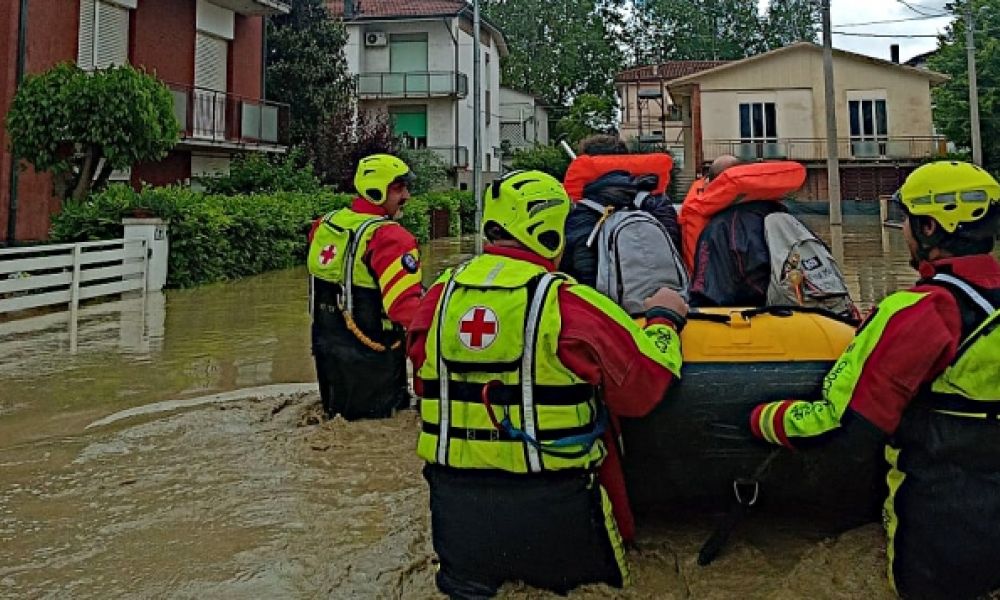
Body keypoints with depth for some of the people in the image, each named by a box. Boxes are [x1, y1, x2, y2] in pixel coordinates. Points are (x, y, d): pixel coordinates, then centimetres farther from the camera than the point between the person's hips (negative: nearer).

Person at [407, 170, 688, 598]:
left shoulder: (441, 294, 0)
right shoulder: (569, 304, -14)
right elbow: (642, 387, -6)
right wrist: (663, 319, 9)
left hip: (454, 500, 4)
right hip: (549, 504, -4)